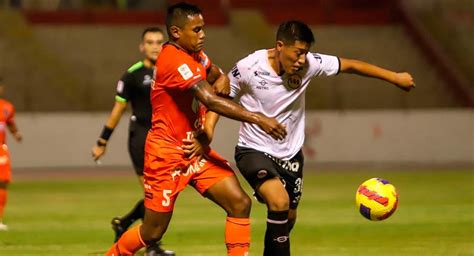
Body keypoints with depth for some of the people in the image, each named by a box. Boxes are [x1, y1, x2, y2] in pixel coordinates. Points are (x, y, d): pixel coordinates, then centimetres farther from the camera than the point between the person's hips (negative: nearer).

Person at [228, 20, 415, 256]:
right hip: (254, 150, -5)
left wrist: (395, 77, -2)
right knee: (280, 201, -29)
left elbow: (351, 66, -3)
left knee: (287, 219, 15)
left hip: (290, 154, 5)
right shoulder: (248, 68, -20)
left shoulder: (309, 64, -13)